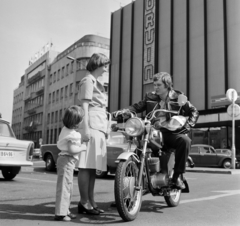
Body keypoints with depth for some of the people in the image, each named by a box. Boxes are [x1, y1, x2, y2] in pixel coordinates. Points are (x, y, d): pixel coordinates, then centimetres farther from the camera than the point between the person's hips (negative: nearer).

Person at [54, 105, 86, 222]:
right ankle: (60, 213, -2)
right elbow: (72, 149, -26)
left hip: (65, 159, 10)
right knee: (64, 187, -7)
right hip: (67, 160, -10)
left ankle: (65, 210, 26)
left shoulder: (66, 129, 9)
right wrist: (82, 147, -11)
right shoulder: (72, 134, -20)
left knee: (68, 187, 17)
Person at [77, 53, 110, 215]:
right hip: (91, 126, -9)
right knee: (86, 166, -10)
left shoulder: (97, 82, 29)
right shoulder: (88, 80, 0)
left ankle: (91, 201, 11)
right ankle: (84, 203, -7)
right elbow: (84, 105, -10)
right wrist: (86, 128, -19)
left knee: (93, 167, 7)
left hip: (99, 127, 9)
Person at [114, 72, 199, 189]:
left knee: (185, 140, -31)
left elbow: (193, 111, 9)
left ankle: (176, 176, -16)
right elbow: (137, 107, 10)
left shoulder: (177, 97, 7)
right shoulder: (150, 97, 13)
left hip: (170, 132, -2)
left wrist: (188, 125, -8)